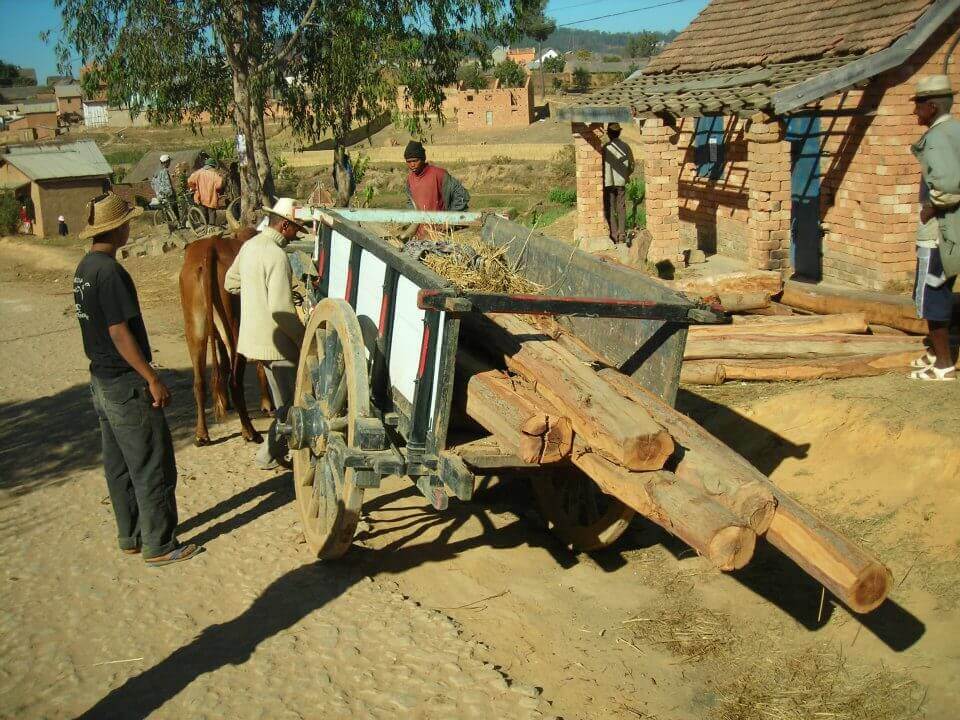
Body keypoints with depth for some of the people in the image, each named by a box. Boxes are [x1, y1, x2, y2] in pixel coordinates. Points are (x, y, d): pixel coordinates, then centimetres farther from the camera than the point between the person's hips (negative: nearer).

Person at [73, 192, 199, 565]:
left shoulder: (85, 267, 9)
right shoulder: (109, 272, -21)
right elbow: (119, 333, -23)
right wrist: (153, 378, -20)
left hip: (101, 379, 10)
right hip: (126, 384, -10)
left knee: (119, 465, 17)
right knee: (153, 466, 0)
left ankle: (131, 536, 29)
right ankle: (159, 546, 8)